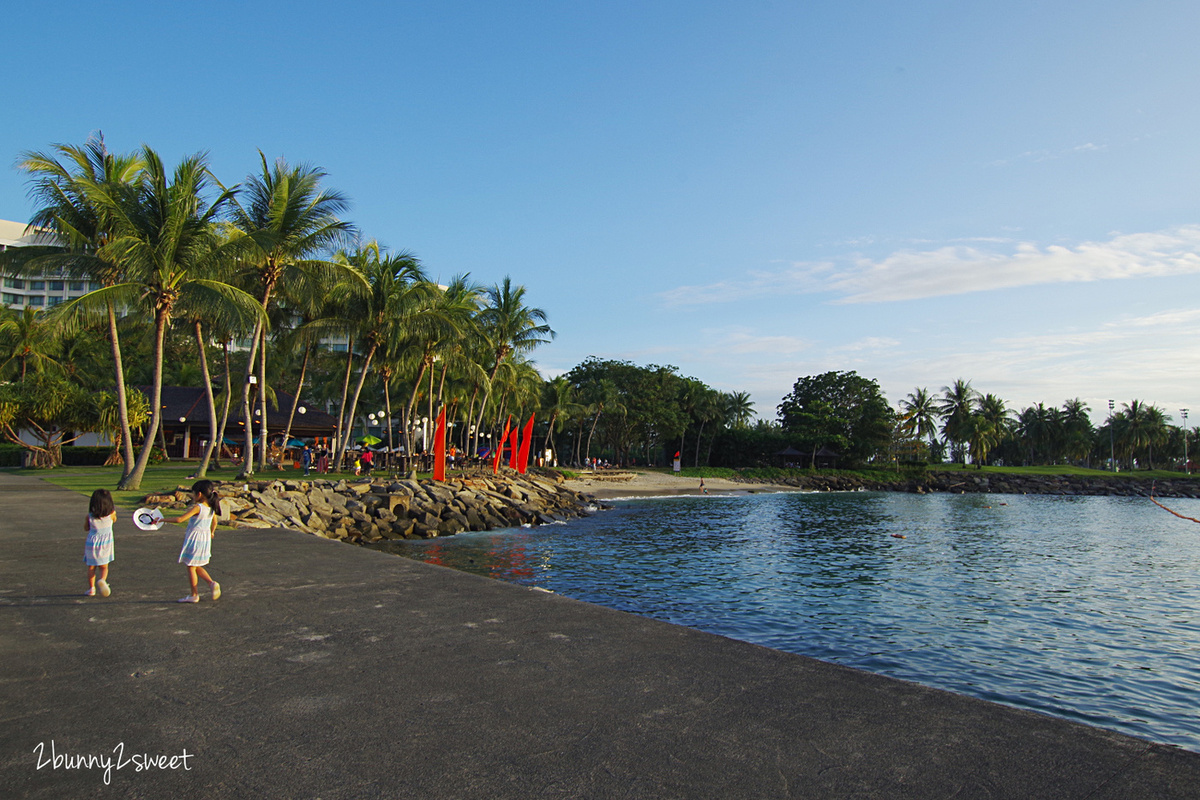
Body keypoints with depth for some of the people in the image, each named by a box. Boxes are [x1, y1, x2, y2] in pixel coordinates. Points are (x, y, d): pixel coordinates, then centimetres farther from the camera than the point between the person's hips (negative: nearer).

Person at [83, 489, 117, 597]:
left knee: (91, 567, 14)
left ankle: (91, 588, 14)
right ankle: (102, 580, -17)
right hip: (106, 544, 0)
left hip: (91, 543, 0)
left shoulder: (90, 516, -10)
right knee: (104, 567, 11)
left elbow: (86, 528, 7)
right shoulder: (111, 514, -11)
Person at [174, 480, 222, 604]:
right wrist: (211, 533, 36)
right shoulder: (211, 508, 3)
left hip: (194, 540, -7)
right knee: (197, 567, 21)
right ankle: (212, 583, 4)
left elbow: (180, 519, -24)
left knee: (191, 567, 5)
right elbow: (214, 522, 19)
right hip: (206, 538, 7)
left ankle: (194, 595, 11)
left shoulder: (197, 508, -19)